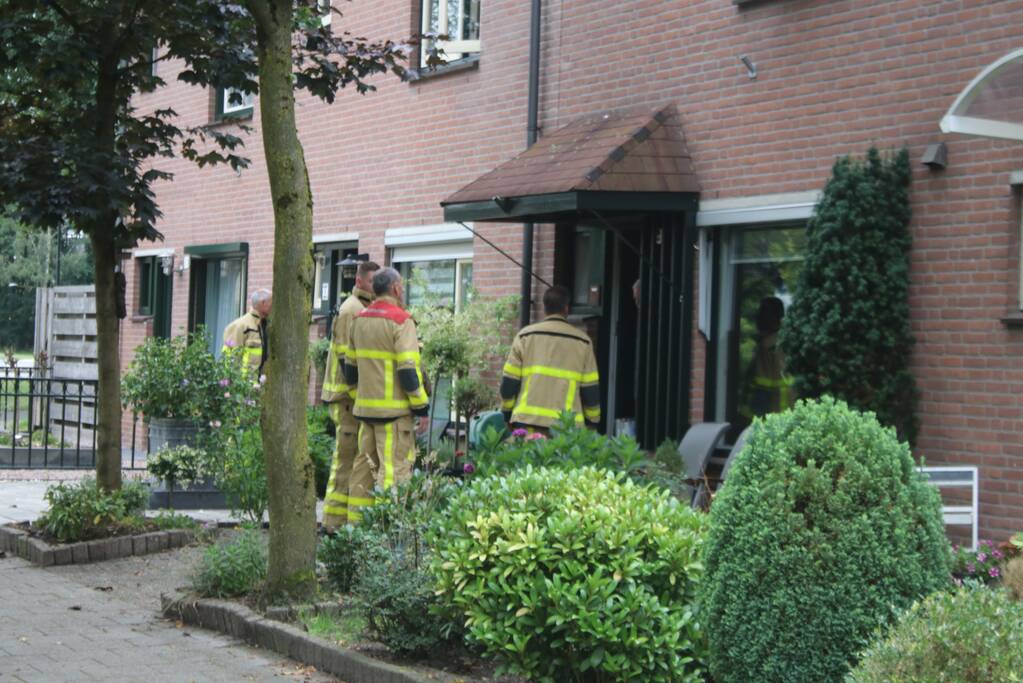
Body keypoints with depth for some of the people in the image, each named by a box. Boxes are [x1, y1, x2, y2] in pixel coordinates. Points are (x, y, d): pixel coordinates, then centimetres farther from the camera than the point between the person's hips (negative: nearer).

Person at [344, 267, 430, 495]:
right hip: (394, 409, -8)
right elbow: (409, 369, -16)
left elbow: (350, 366, 18)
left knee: (365, 463, 14)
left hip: (365, 407, 8)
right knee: (394, 468, -7)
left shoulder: (360, 319, 12)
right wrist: (421, 407, -10)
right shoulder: (401, 320, -11)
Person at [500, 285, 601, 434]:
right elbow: (591, 389, 6)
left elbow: (509, 382, 6)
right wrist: (593, 421, 16)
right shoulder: (582, 342, 7)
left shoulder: (525, 336, 7)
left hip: (528, 422, 1)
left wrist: (507, 412, 17)